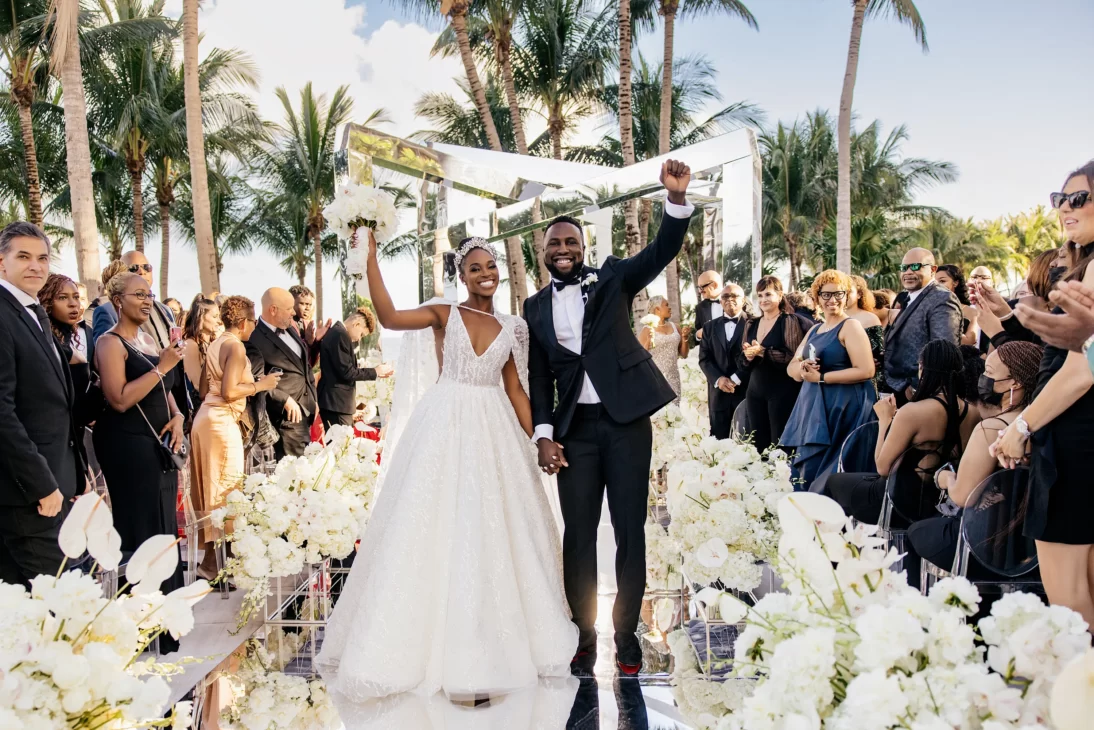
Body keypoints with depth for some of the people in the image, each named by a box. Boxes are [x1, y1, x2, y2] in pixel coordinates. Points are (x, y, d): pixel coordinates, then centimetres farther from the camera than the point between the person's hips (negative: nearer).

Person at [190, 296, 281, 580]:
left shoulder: (215, 345, 14)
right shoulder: (236, 346, -11)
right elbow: (229, 392, -20)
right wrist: (260, 385, -8)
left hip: (206, 416, 9)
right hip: (222, 421, -9)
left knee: (211, 489, 12)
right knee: (225, 490, -4)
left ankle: (210, 552, 18)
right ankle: (213, 559, -1)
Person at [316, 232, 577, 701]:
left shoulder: (510, 327, 12)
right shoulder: (445, 313, 3)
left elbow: (515, 389, 13)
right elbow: (388, 316, -14)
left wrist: (538, 440, 8)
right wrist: (370, 257, -19)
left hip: (494, 432, 3)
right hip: (446, 428, -3)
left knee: (493, 532, 7)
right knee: (442, 527, -1)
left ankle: (493, 646, 21)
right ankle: (450, 647, 11)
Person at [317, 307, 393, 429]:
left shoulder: (335, 332, 15)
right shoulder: (341, 335, -16)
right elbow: (346, 372, -19)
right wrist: (375, 372, -10)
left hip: (333, 400, 11)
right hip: (337, 402, -11)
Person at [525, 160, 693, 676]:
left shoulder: (611, 279, 5)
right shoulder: (535, 308, 10)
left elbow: (662, 251, -8)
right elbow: (538, 376, 9)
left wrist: (676, 197, -25)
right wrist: (543, 434, -1)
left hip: (626, 420, -2)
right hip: (574, 428, 2)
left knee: (630, 529, 3)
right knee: (578, 532, 5)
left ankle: (626, 634, 16)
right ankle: (584, 634, 17)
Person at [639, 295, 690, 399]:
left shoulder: (673, 326, 9)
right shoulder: (647, 330, -4)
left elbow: (684, 354, 15)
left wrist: (684, 338, -1)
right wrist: (648, 341, -20)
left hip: (673, 377, 4)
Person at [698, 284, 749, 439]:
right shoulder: (710, 327, 14)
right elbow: (704, 358, 7)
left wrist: (736, 379, -14)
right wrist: (718, 379, -9)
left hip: (746, 390, -3)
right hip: (718, 391, 3)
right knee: (718, 439, 4)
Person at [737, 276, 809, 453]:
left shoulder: (791, 321, -7)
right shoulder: (752, 325, 13)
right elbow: (741, 361, 13)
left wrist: (763, 352, -19)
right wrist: (748, 356, -9)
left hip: (783, 392, -6)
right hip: (755, 392, 6)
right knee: (758, 444, 8)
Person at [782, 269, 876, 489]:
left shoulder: (850, 326, -7)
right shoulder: (815, 330, 17)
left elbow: (866, 371, -17)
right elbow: (791, 367, 15)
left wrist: (821, 377, -16)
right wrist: (802, 367, -9)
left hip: (841, 409, -8)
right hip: (813, 408, 8)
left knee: (822, 473, -9)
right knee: (803, 469, 8)